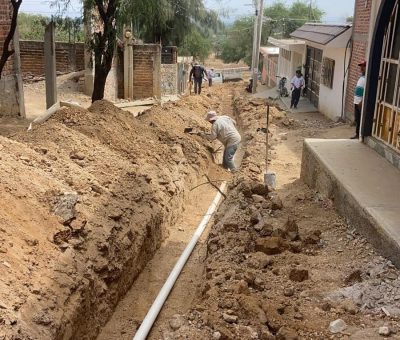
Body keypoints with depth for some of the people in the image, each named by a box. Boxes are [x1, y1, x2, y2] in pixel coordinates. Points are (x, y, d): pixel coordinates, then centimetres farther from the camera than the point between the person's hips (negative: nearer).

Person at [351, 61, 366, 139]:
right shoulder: (361, 77, 16)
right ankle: (357, 134, 22)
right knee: (357, 120, 14)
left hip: (362, 103, -9)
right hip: (357, 102, 9)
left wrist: (362, 101, -24)